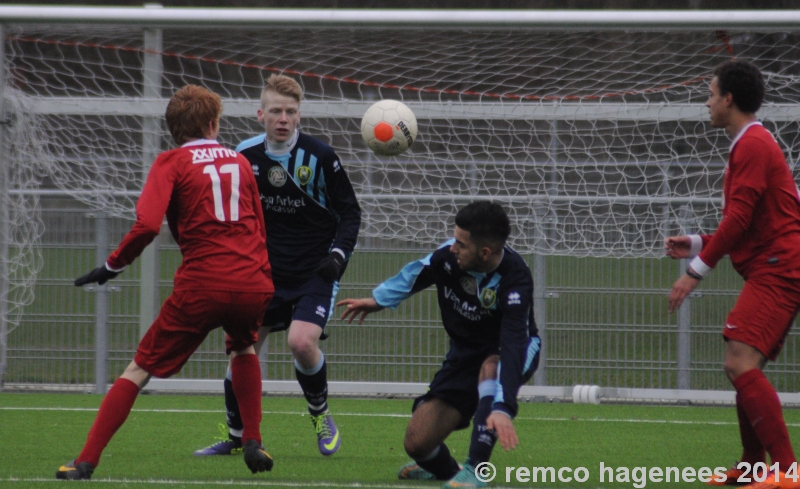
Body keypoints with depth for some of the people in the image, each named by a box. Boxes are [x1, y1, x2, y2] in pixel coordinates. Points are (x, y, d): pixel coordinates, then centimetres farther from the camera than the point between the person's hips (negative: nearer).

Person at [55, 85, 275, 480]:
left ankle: (86, 462, -2)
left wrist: (112, 266, -1)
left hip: (200, 285, -3)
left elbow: (147, 225, -12)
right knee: (243, 349, 36)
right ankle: (253, 444, 25)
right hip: (252, 284, 3)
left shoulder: (172, 162, 3)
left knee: (138, 371, 5)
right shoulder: (239, 162, 17)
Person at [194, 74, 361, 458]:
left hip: (315, 272, -4)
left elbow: (350, 212, -4)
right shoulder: (246, 156, -2)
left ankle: (321, 416, 2)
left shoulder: (319, 157, -11)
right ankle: (235, 437, 20)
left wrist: (338, 255, -18)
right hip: (265, 271, 4)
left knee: (301, 341, -24)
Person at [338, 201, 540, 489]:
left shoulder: (514, 280, -35)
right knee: (416, 442, -6)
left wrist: (503, 409, -53)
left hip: (504, 354, -5)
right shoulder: (449, 255, -19)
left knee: (491, 366, -43)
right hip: (465, 354, 5)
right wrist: (378, 300, 13)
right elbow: (417, 273, 7)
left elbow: (513, 346, -44)